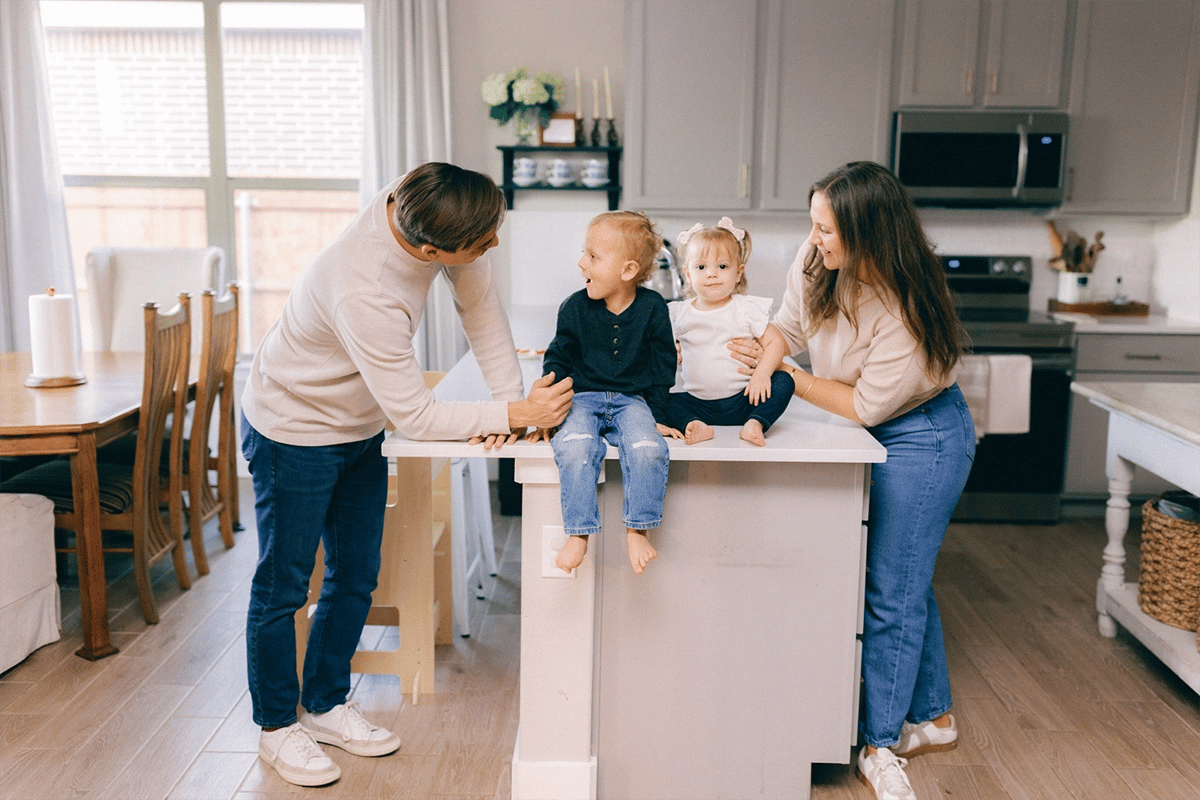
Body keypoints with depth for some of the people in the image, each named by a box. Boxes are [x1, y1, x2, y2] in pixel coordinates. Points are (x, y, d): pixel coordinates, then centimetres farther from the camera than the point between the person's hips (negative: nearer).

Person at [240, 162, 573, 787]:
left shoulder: (421, 207, -20)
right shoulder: (363, 294, -40)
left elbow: (479, 301, -7)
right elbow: (415, 416, -31)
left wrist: (509, 394, -16)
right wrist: (516, 414, -26)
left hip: (359, 428, 8)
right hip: (294, 432, -8)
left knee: (355, 577, 15)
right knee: (284, 585, 7)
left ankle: (325, 706, 33)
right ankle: (277, 726, 27)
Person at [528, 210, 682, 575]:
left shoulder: (652, 307, -2)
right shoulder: (575, 307, 0)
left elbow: (662, 366, 7)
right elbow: (557, 360, 9)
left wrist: (657, 416, 5)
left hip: (631, 400, 0)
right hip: (582, 398, 0)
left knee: (649, 449, -30)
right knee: (574, 448, -32)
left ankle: (637, 531, -15)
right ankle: (578, 535, -22)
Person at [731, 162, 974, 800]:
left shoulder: (905, 309, -32)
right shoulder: (815, 261, -13)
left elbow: (867, 405, -23)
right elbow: (790, 325, 3)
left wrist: (783, 375, -20)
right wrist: (759, 349, -16)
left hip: (923, 438, -7)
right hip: (874, 435, 8)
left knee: (892, 591, -2)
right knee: (907, 582, 18)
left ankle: (881, 746, 16)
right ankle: (933, 718, 37)